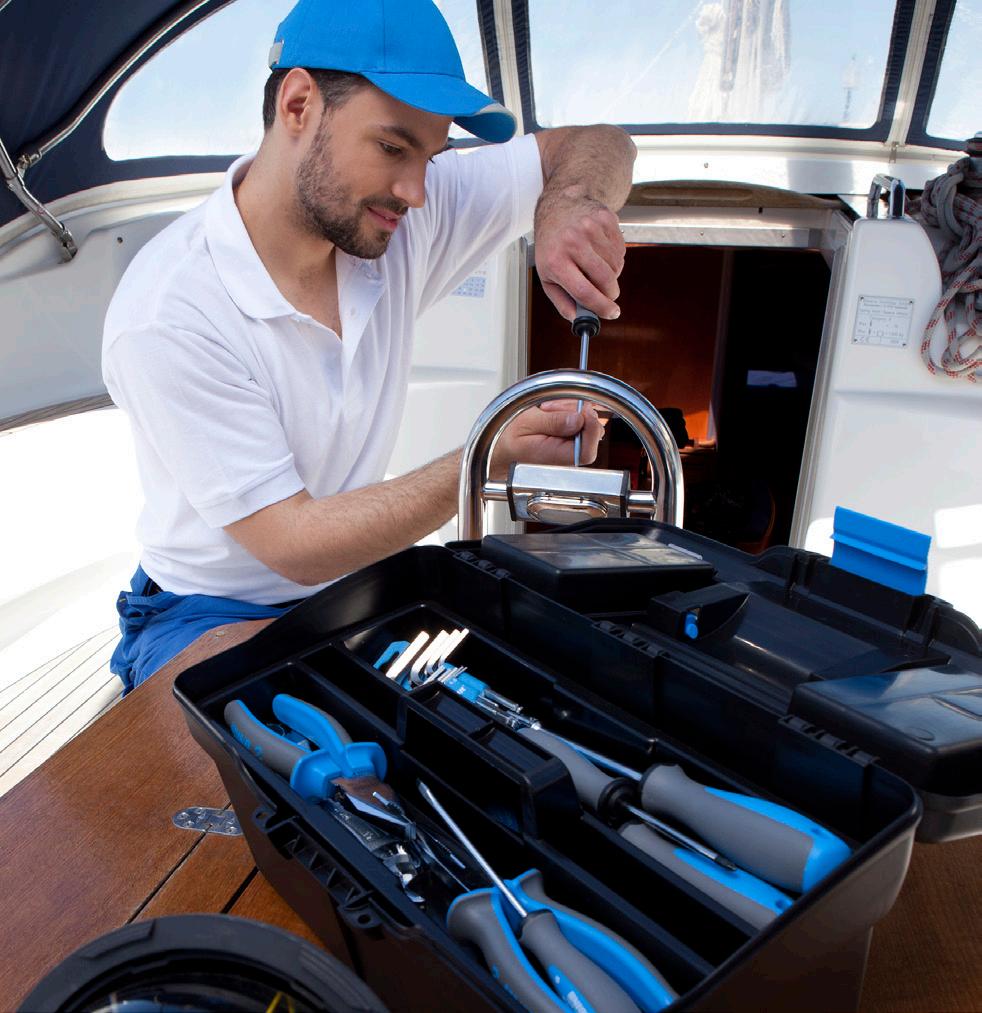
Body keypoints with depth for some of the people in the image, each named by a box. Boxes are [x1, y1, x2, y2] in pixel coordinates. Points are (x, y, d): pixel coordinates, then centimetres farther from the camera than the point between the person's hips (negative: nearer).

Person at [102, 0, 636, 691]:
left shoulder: (399, 218, -8)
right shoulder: (166, 316, -24)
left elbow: (598, 148, 0)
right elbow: (294, 544, -23)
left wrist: (566, 202, -25)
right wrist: (491, 461, -30)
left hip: (357, 582, 6)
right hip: (215, 611, -5)